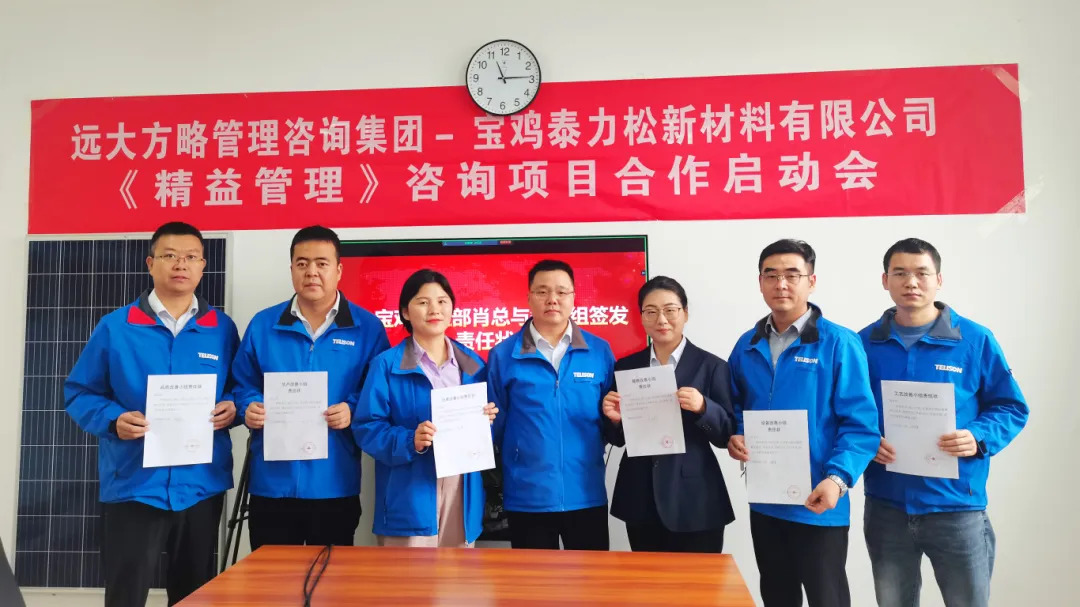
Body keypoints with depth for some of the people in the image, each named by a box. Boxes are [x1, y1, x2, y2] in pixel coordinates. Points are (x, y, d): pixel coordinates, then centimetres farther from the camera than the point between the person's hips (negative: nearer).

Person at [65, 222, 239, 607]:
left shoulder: (222, 328, 5)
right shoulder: (115, 326, 0)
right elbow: (80, 392, 3)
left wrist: (232, 407, -8)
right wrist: (113, 420, -15)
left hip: (202, 486, 2)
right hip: (133, 486, -2)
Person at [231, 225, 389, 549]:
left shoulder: (368, 327, -1)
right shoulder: (262, 324, 5)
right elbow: (242, 386, 11)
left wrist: (354, 410, -17)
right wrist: (249, 408, -9)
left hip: (335, 484, -1)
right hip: (272, 482, 2)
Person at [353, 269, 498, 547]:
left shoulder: (473, 364, 10)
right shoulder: (387, 364, -3)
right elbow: (366, 428, -6)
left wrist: (487, 421, -5)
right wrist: (409, 442, -21)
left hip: (463, 497, 4)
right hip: (410, 500, -4)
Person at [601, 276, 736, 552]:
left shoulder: (712, 366, -3)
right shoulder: (625, 366, 6)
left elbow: (727, 435, -4)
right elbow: (618, 439, 10)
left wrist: (702, 407, -22)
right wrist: (615, 419, -11)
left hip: (695, 502, -3)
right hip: (641, 501, 3)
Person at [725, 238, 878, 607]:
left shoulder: (839, 343, -10)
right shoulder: (747, 346, 6)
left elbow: (860, 424, -14)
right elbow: (736, 409, 15)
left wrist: (838, 478, -26)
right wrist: (734, 437, -5)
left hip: (818, 506, -5)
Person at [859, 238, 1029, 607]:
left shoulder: (975, 340, -4)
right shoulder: (864, 343, 0)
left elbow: (1012, 408, 1)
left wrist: (979, 438, -17)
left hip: (956, 506, -1)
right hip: (885, 506, 2)